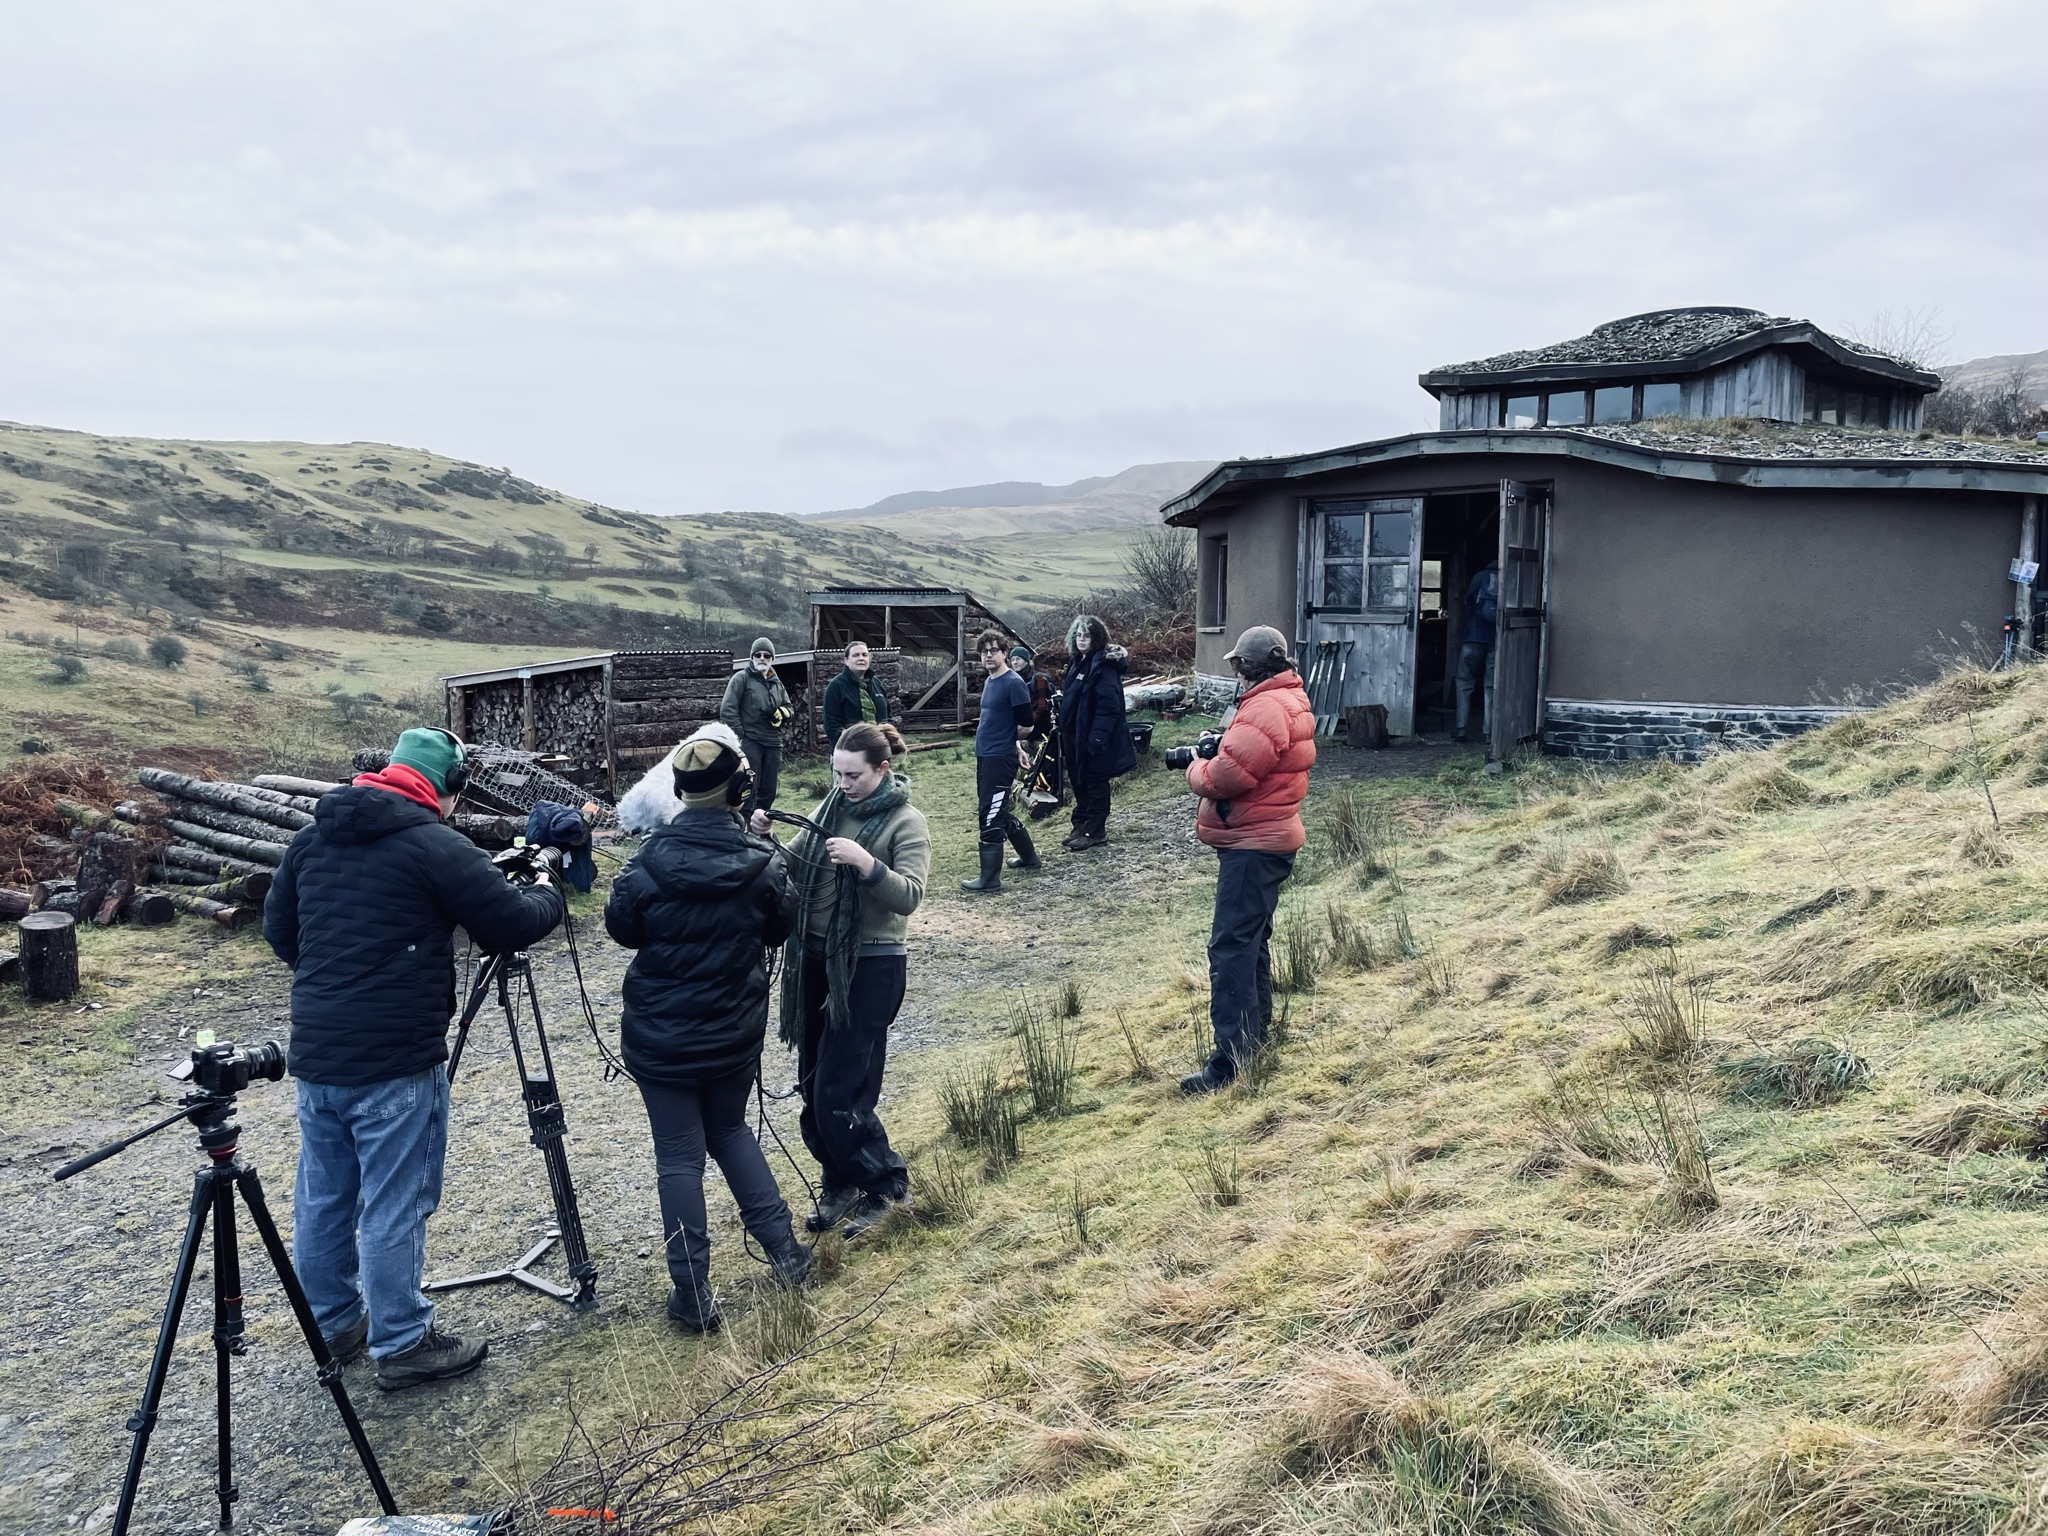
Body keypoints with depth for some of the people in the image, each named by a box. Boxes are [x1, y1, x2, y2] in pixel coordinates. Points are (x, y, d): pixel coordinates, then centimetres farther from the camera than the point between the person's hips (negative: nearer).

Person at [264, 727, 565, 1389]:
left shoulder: (312, 837, 8)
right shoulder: (435, 845, -14)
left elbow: (278, 927, 16)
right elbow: (512, 925, -10)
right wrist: (547, 894, 10)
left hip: (315, 1051, 8)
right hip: (394, 1061, -7)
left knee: (323, 1197, 18)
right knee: (394, 1208, 3)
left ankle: (333, 1324, 33)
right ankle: (401, 1345, 14)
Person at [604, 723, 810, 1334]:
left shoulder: (649, 861, -16)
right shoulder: (762, 861, -12)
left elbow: (621, 929, 1)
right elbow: (781, 928, 4)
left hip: (660, 1037, -2)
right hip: (736, 1032, 2)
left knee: (679, 1156, 7)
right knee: (730, 1130, 24)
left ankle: (693, 1298, 10)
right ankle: (784, 1251, 22)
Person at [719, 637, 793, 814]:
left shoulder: (777, 684, 18)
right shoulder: (741, 678, 0)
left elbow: (790, 711, 20)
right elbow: (727, 710, -7)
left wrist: (782, 713, -4)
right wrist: (739, 737, -12)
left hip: (773, 744, 6)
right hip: (749, 742, -6)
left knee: (768, 791, 9)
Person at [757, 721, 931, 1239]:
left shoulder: (905, 822, -9)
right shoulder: (831, 806, 8)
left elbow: (909, 896, -20)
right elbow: (794, 868, 9)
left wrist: (865, 863, -34)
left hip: (871, 967, -6)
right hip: (816, 959, 7)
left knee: (839, 1091, -6)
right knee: (813, 1085, 11)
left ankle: (884, 1182, 14)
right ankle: (839, 1184, 29)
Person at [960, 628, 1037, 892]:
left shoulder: (1013, 684, -13)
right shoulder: (989, 682, 14)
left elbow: (1026, 725, -15)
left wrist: (1009, 741, 2)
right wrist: (1015, 745, 14)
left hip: (1000, 759, -10)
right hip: (985, 756, 10)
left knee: (990, 817, -8)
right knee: (1001, 813, 19)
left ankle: (990, 878, -2)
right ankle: (1029, 857, 35)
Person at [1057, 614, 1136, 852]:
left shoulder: (1104, 665, -16)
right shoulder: (1077, 662, 13)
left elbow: (1108, 704, -22)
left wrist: (1098, 736, -27)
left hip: (1093, 737, -9)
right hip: (1074, 734, 9)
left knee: (1095, 782, 1)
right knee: (1079, 781, 16)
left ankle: (1095, 832, 10)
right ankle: (1081, 826, 27)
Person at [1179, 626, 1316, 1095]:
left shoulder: (1266, 708, -21)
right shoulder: (1292, 699, 14)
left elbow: (1227, 776, -26)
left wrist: (1197, 768, -5)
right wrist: (1216, 751, 0)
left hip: (1252, 845, -11)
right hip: (1268, 839, 11)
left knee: (1231, 947, -11)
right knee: (1251, 937, 21)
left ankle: (1231, 1059, -12)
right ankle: (1257, 1029, 34)